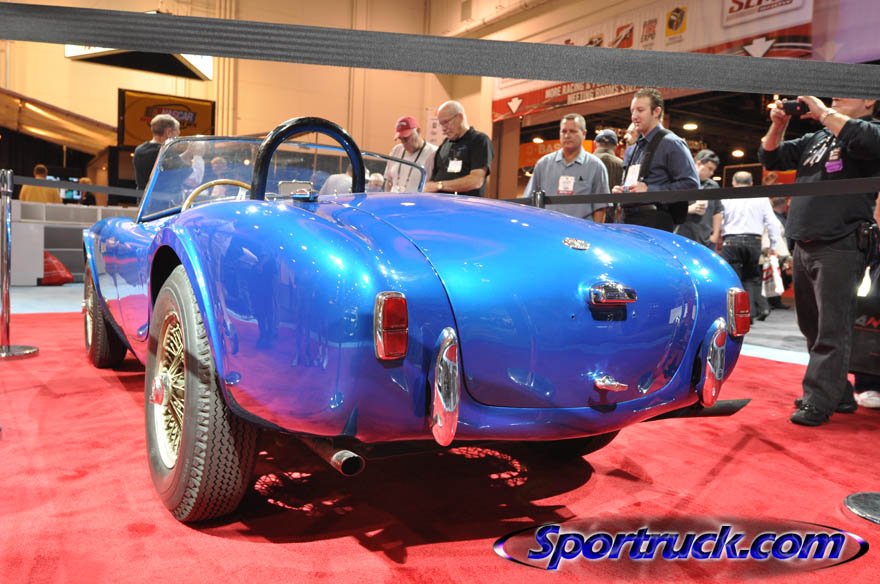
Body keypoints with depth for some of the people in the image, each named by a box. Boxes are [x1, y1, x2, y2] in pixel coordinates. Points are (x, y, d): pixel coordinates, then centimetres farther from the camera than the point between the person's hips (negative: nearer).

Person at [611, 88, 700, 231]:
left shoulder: (671, 143, -3)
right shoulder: (631, 150, 23)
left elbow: (691, 184, -12)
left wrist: (650, 190, -16)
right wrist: (619, 191, 10)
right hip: (629, 220, 7)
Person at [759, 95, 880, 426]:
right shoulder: (815, 139, 20)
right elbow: (771, 159, 22)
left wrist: (824, 113, -14)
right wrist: (778, 125, 6)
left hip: (840, 247, -7)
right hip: (803, 246, 8)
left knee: (832, 329, -6)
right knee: (812, 326, 13)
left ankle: (818, 401, -2)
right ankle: (839, 395, 25)